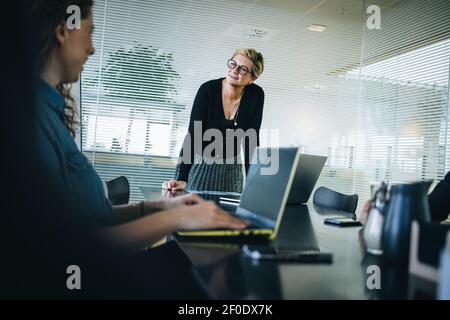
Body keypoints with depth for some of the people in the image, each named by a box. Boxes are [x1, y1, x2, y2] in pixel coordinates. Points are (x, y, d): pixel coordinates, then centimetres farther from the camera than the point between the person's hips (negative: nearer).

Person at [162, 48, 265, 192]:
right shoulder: (207, 90, -20)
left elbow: (251, 139, -12)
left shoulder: (256, 95, -14)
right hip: (202, 164, -2)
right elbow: (193, 135, -25)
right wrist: (181, 179, -34)